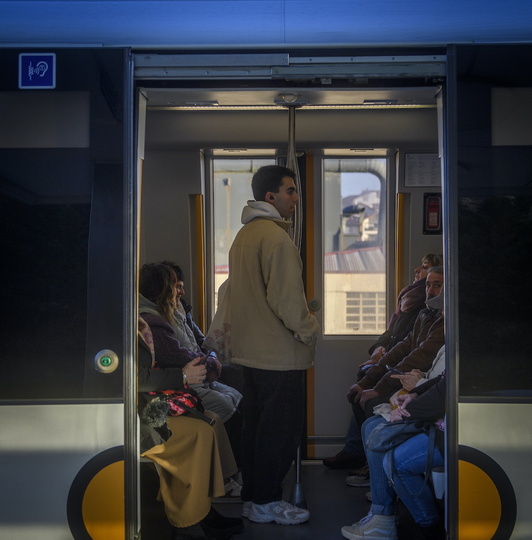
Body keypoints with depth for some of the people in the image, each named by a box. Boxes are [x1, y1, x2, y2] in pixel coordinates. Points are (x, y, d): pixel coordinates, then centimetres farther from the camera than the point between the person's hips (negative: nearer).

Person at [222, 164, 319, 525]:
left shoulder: (243, 235, 13)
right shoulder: (275, 236, -18)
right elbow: (286, 298, -22)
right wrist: (309, 330, -9)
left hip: (250, 349, 10)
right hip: (280, 353, -10)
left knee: (256, 424, 16)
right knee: (280, 428, 1)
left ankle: (252, 497, 25)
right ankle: (266, 502, 8)